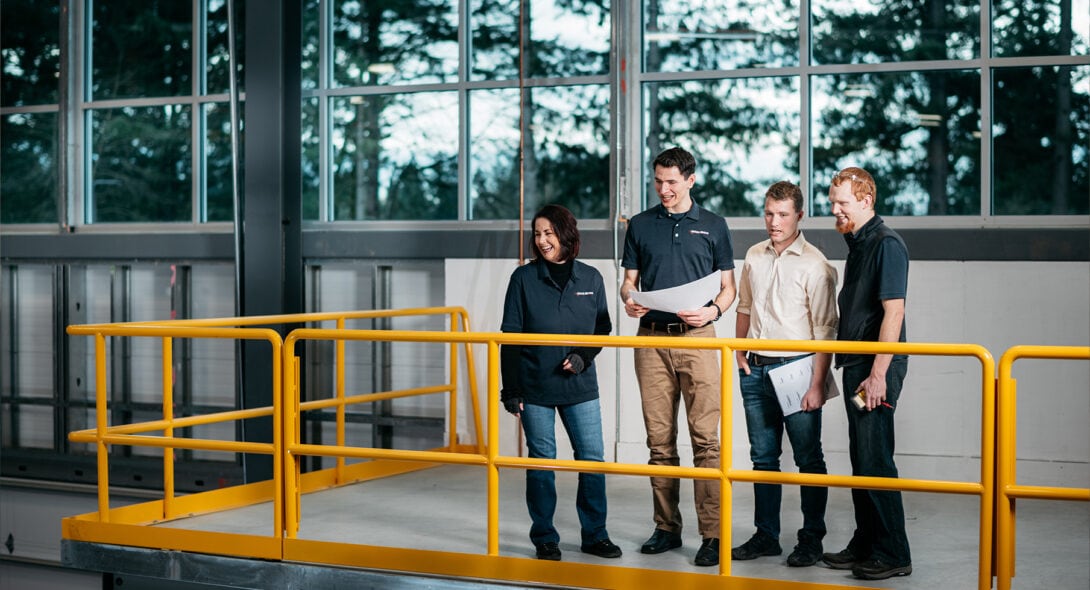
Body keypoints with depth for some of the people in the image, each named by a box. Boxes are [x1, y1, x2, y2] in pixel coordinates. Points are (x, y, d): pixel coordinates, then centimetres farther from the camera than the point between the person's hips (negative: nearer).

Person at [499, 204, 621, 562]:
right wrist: (509, 390, -6)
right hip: (534, 387, -2)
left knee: (592, 458, 1)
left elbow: (603, 327, 10)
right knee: (542, 461, 4)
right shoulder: (524, 278, -1)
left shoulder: (590, 278, 4)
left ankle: (595, 535, 14)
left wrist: (584, 356, -10)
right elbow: (510, 337, -2)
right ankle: (544, 539, 15)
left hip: (580, 386, 2)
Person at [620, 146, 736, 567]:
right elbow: (629, 280, 14)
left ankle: (712, 535, -7)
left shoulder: (713, 225, 8)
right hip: (652, 338, 2)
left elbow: (727, 286, 9)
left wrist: (713, 311, -12)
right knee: (659, 440, 5)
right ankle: (666, 529, 14)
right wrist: (629, 300, -9)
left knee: (705, 439, -8)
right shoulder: (640, 226, 12)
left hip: (696, 338, -2)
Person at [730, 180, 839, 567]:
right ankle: (766, 536, 20)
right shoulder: (754, 257, 9)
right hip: (756, 370, 6)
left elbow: (825, 330, -11)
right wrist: (740, 354, 11)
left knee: (808, 459, 2)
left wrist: (817, 384, -15)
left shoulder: (814, 265, -9)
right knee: (763, 457, 11)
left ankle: (811, 539, 10)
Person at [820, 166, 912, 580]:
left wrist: (878, 374, -22)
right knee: (860, 459, 13)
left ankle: (893, 554, -2)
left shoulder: (886, 244, -12)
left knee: (874, 458, -8)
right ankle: (865, 546, 21)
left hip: (877, 369, -10)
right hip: (855, 367, 10)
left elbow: (893, 312, -18)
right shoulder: (856, 244, 17)